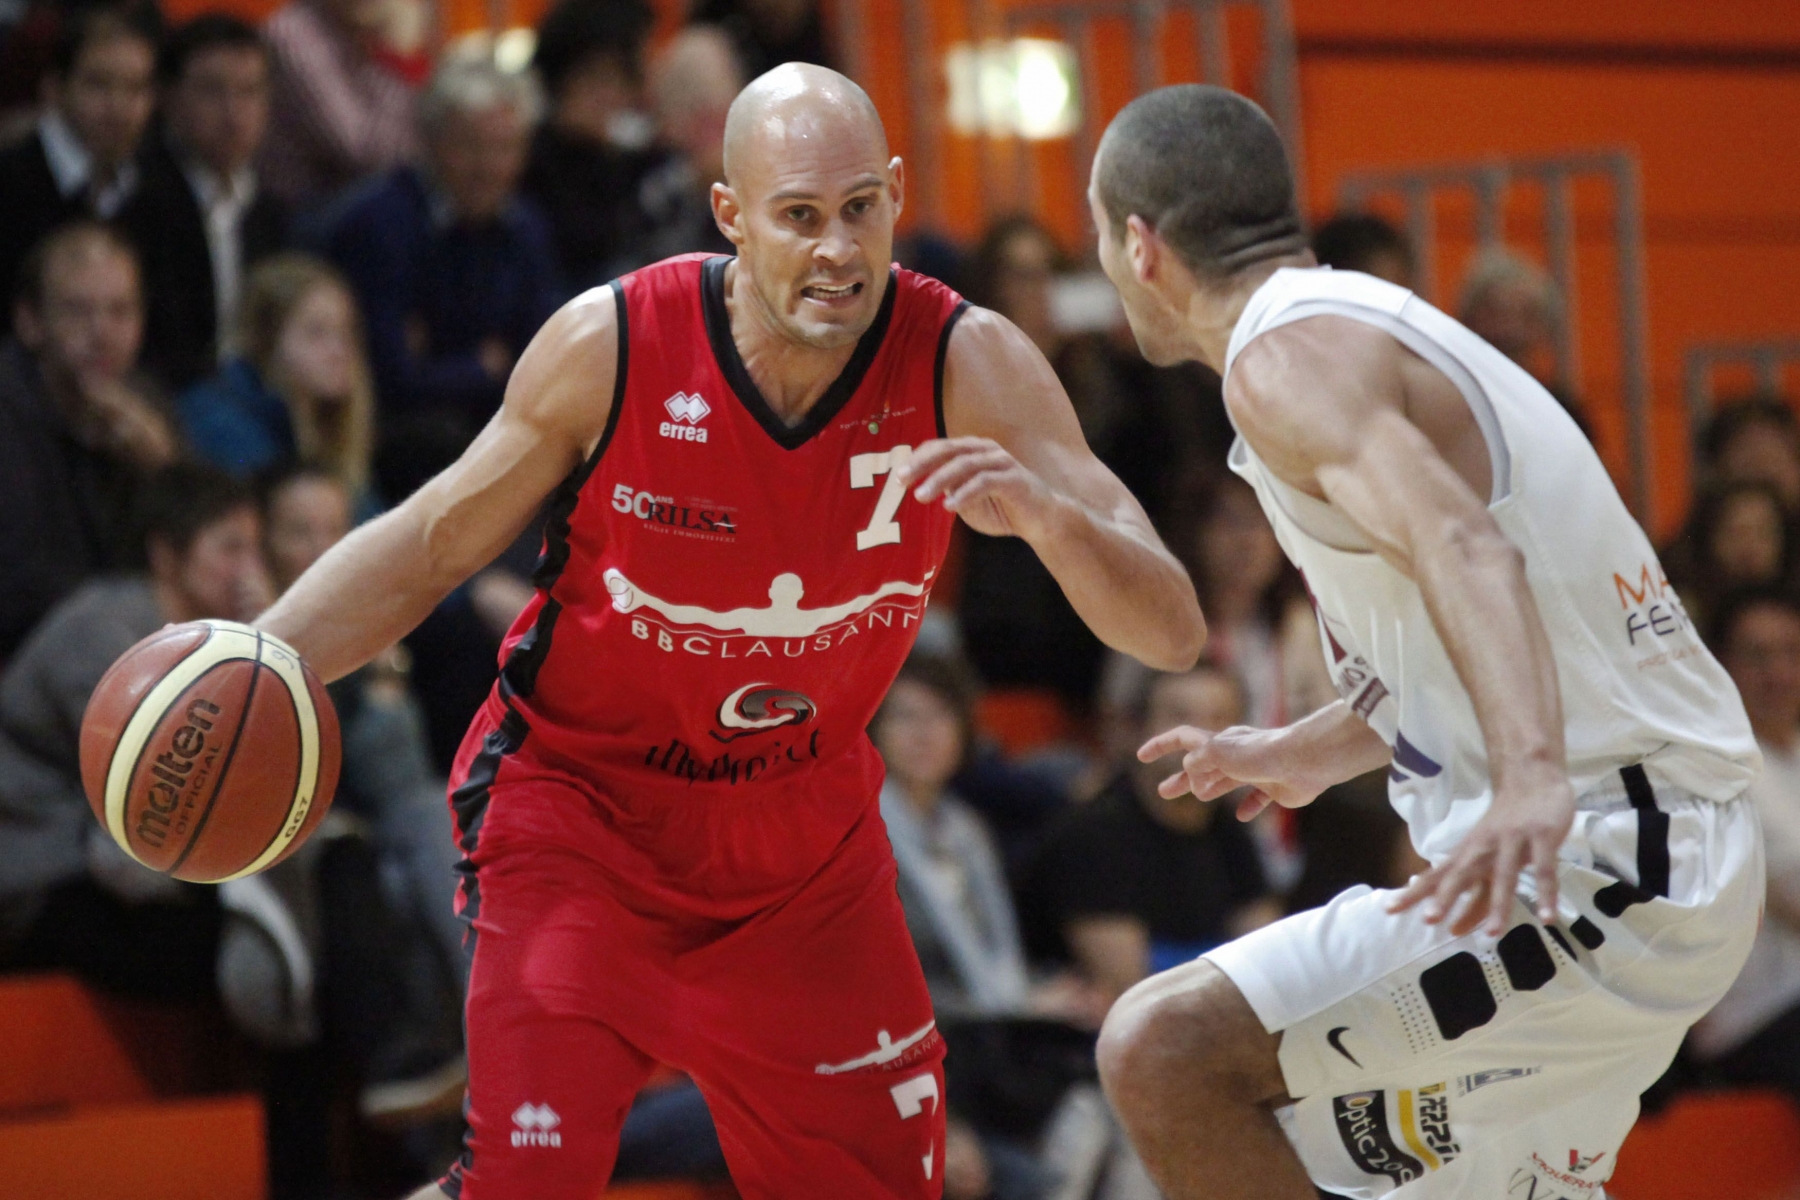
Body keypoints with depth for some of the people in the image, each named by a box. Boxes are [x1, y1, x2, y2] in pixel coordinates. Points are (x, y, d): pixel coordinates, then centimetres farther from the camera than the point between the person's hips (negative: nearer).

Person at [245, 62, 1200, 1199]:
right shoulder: (610, 346, -21)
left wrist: (1044, 510, -44)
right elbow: (432, 544, -4)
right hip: (580, 801, -3)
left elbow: (1173, 635, -24)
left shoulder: (968, 367, -19)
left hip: (804, 828, 3)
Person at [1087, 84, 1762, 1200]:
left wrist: (1533, 780, -48)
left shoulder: (1292, 355, -12)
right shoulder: (1371, 319, 19)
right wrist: (1309, 751, 46)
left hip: (1586, 854, -11)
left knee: (1167, 1046, -18)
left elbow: (1463, 547, -31)